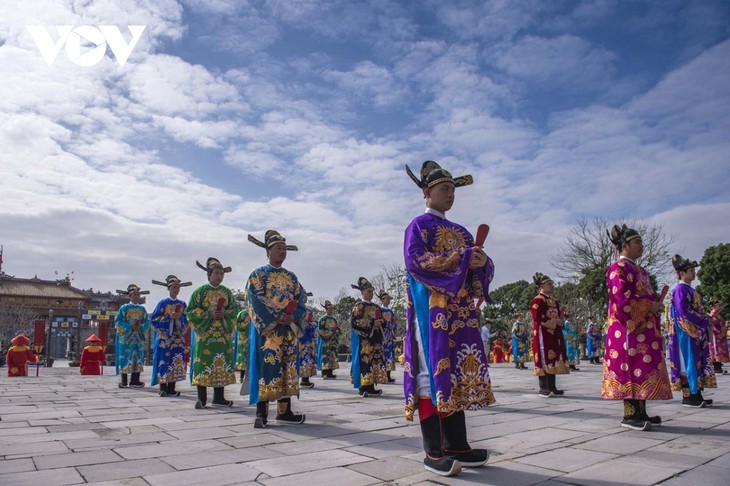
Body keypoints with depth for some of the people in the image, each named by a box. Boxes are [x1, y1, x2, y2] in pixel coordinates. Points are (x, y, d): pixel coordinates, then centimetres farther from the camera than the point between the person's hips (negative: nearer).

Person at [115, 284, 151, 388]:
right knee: (125, 358, -2)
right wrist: (130, 326, -14)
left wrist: (141, 327, -12)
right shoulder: (124, 308, 0)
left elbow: (147, 322, 8)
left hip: (139, 337, 3)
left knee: (138, 358, 3)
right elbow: (117, 321, -6)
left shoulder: (142, 309, 9)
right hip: (126, 337, -3)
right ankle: (124, 381, 6)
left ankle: (135, 380, 8)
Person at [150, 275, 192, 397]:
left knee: (176, 362, 1)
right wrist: (169, 317, -14)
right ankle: (163, 388, 3)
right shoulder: (163, 303, 0)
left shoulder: (182, 304, 10)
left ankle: (171, 388, 7)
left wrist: (180, 317, -5)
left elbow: (186, 320, 15)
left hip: (178, 338, 3)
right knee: (164, 362, -4)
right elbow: (154, 319, -4)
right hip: (165, 337, -3)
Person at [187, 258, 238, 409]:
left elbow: (235, 309, 10)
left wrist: (224, 314, -10)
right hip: (205, 333, -3)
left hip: (223, 334, 3)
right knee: (203, 362, -5)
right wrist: (209, 315, -15)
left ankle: (219, 397, 13)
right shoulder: (200, 291, 0)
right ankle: (201, 398, 4)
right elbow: (190, 310, -3)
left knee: (221, 364, 4)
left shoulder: (227, 292, 10)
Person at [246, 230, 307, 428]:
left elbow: (301, 300, 9)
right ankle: (261, 413, -2)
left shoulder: (291, 276, 16)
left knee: (287, 369, 6)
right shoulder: (258, 274, 2)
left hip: (289, 331, 5)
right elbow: (256, 300, -10)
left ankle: (284, 411, 13)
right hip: (268, 330, -5)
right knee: (266, 368, -8)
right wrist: (278, 318, -17)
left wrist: (292, 318, -10)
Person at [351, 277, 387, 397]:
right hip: (364, 340, -7)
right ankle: (366, 387, -8)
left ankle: (370, 386, 10)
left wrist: (380, 322, 0)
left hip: (376, 340, 8)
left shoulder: (376, 307, 19)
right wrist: (371, 323, -16)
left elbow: (382, 321, 26)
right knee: (366, 361, -12)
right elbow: (354, 322, -15)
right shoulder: (359, 306, -3)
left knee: (377, 361, 4)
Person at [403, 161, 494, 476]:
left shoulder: (460, 231, 23)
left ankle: (457, 445, 14)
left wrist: (482, 261, -10)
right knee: (433, 371, -7)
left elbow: (481, 264, 16)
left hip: (461, 313, 7)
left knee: (457, 374, 7)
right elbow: (415, 259, -15)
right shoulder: (419, 225, 2)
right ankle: (434, 452, -2)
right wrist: (462, 258, -18)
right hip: (432, 311, -7)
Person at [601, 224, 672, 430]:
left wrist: (656, 305, 6)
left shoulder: (638, 269, 22)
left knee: (642, 367, 10)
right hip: (630, 327, -10)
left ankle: (640, 411, 16)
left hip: (645, 327, 10)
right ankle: (630, 414, -5)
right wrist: (649, 306, -15)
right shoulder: (618, 268, -9)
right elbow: (621, 298, -19)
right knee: (631, 366, -9)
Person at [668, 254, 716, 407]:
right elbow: (683, 312, -19)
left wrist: (705, 319, 7)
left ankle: (695, 394, 14)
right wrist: (703, 319, -13)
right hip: (686, 332, -10)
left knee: (696, 362, 9)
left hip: (695, 332, 10)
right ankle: (687, 396, -3)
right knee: (688, 362, -7)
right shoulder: (681, 289, -11)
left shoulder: (690, 289, 19)